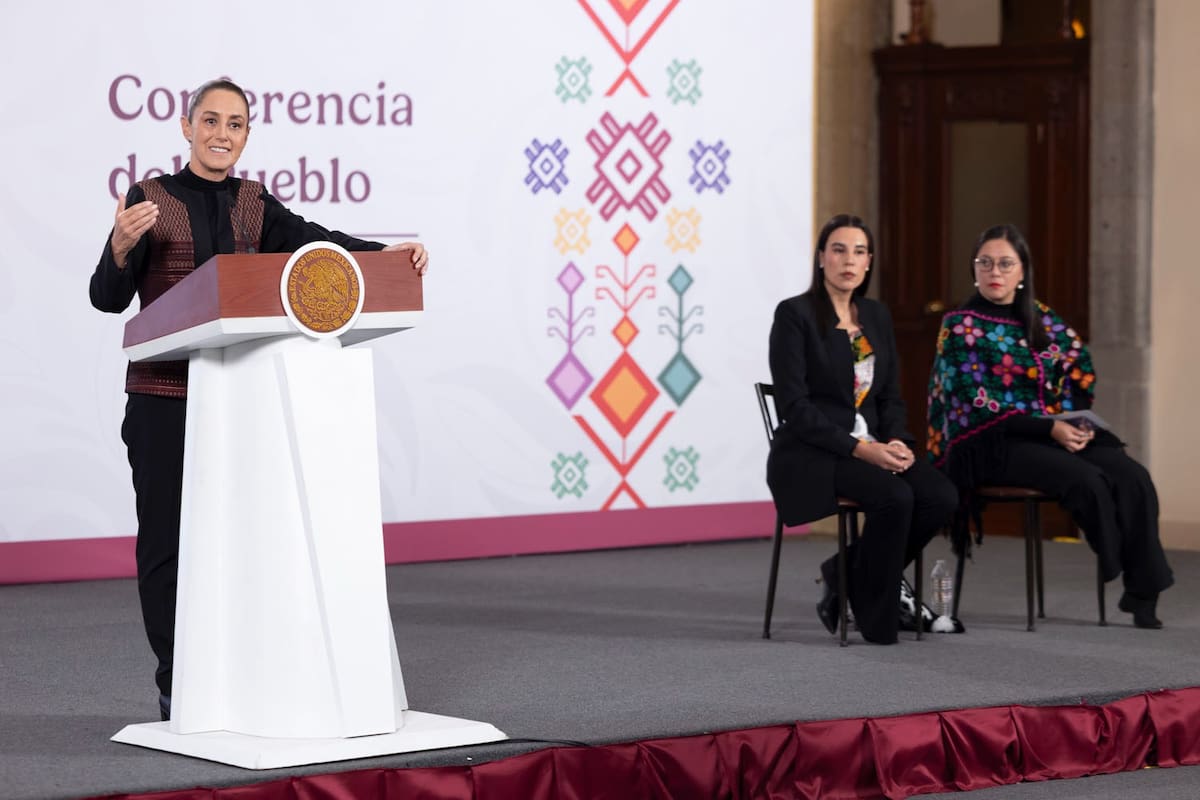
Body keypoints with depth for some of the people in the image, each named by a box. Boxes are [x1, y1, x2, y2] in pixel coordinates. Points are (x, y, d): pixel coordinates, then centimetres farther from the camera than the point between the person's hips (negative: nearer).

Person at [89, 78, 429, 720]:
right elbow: (108, 299, -5)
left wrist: (386, 254, -19)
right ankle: (178, 685, 8)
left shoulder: (254, 205, 12)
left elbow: (315, 243, -2)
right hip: (164, 396, -3)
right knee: (168, 538, -1)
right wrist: (121, 247, -26)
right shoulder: (150, 200, 0)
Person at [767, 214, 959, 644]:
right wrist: (859, 448, -21)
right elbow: (794, 406, -14)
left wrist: (896, 442, -8)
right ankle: (875, 619, -12)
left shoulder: (877, 316, 13)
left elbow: (890, 396, 14)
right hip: (810, 455, -6)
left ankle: (848, 576, 0)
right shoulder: (794, 314, -8)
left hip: (871, 448, 6)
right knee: (894, 497, -32)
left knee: (941, 496, -21)